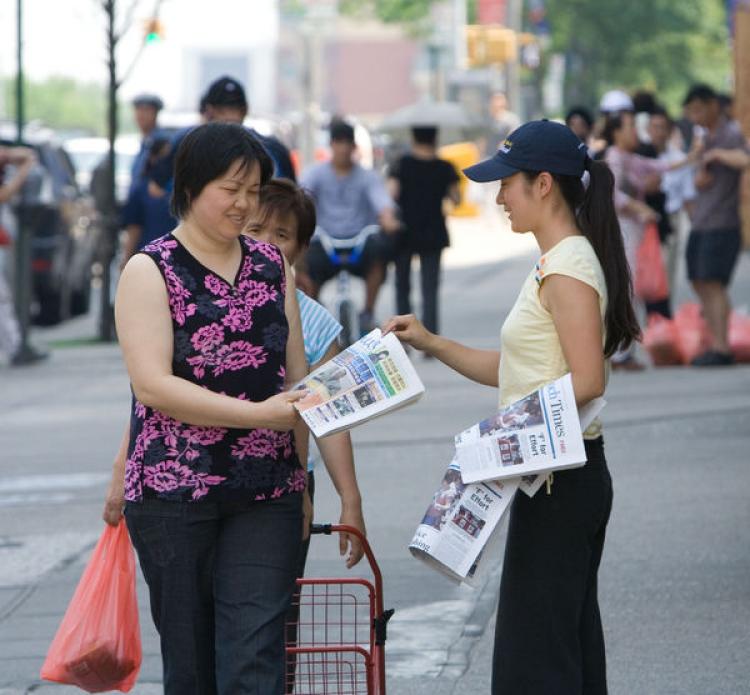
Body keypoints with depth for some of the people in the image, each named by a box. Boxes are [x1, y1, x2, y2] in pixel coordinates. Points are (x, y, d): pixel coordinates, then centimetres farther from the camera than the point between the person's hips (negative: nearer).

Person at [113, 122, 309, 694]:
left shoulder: (273, 267, 12)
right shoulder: (150, 271, -3)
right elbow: (152, 385, -14)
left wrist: (300, 473, 14)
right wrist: (257, 415, -20)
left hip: (267, 495, 3)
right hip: (173, 494, -3)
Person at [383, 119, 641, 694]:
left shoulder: (568, 269, -16)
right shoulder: (556, 264, 16)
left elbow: (587, 381, -23)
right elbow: (513, 373, 18)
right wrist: (431, 344, 11)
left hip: (559, 480, -11)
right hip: (557, 477, 11)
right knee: (570, 649, 13)